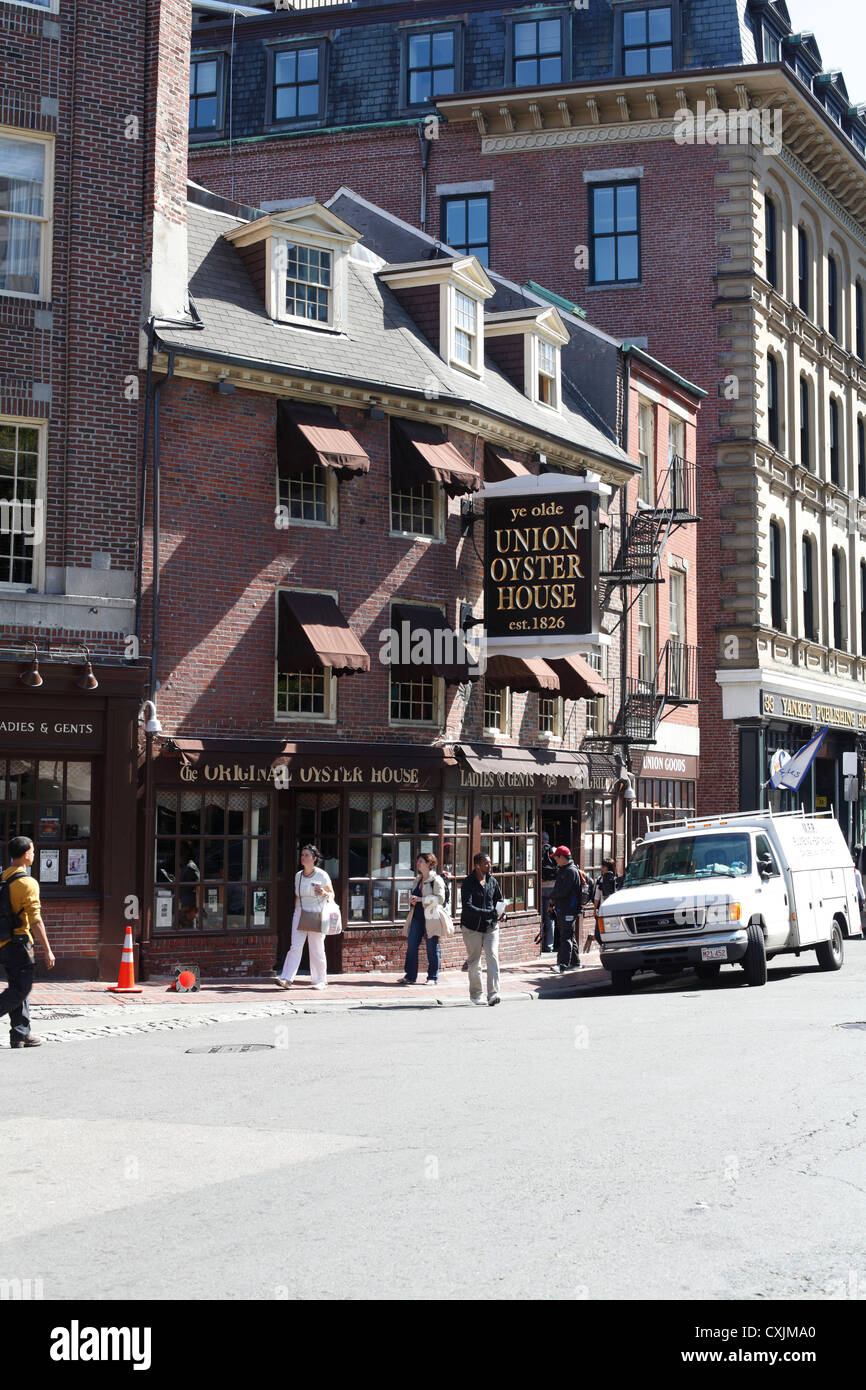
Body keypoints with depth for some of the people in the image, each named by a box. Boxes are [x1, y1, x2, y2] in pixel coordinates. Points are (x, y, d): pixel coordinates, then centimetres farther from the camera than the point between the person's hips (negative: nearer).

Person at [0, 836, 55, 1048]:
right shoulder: (27, 883, -14)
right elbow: (35, 921, -18)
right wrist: (47, 950, -16)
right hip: (19, 943, -8)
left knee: (18, 989, 13)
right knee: (21, 990, -3)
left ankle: (20, 1035, 13)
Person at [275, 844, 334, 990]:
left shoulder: (322, 875, -3)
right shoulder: (298, 876, 10)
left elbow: (332, 895, 3)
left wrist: (323, 893, -18)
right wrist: (295, 913, 17)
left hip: (317, 914, -3)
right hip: (300, 914, 3)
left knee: (317, 949, 1)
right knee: (295, 946, -8)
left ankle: (320, 981, 12)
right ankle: (286, 979, -14)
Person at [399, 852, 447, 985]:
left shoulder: (436, 880, -6)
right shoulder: (419, 880, 18)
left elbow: (440, 898, -16)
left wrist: (420, 899, -18)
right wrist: (412, 900, 7)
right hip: (417, 918, 7)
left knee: (432, 949, 1)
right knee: (411, 946, 2)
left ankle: (433, 977, 9)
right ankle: (410, 976, 8)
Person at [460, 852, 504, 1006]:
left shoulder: (492, 881, 7)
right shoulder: (468, 882, -10)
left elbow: (500, 900, 21)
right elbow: (467, 906, -20)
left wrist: (501, 912, -1)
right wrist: (487, 913, -28)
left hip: (491, 926, 3)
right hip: (472, 927, -3)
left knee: (493, 958, -13)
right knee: (474, 962, 6)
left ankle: (493, 994, -17)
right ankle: (475, 994, 21)